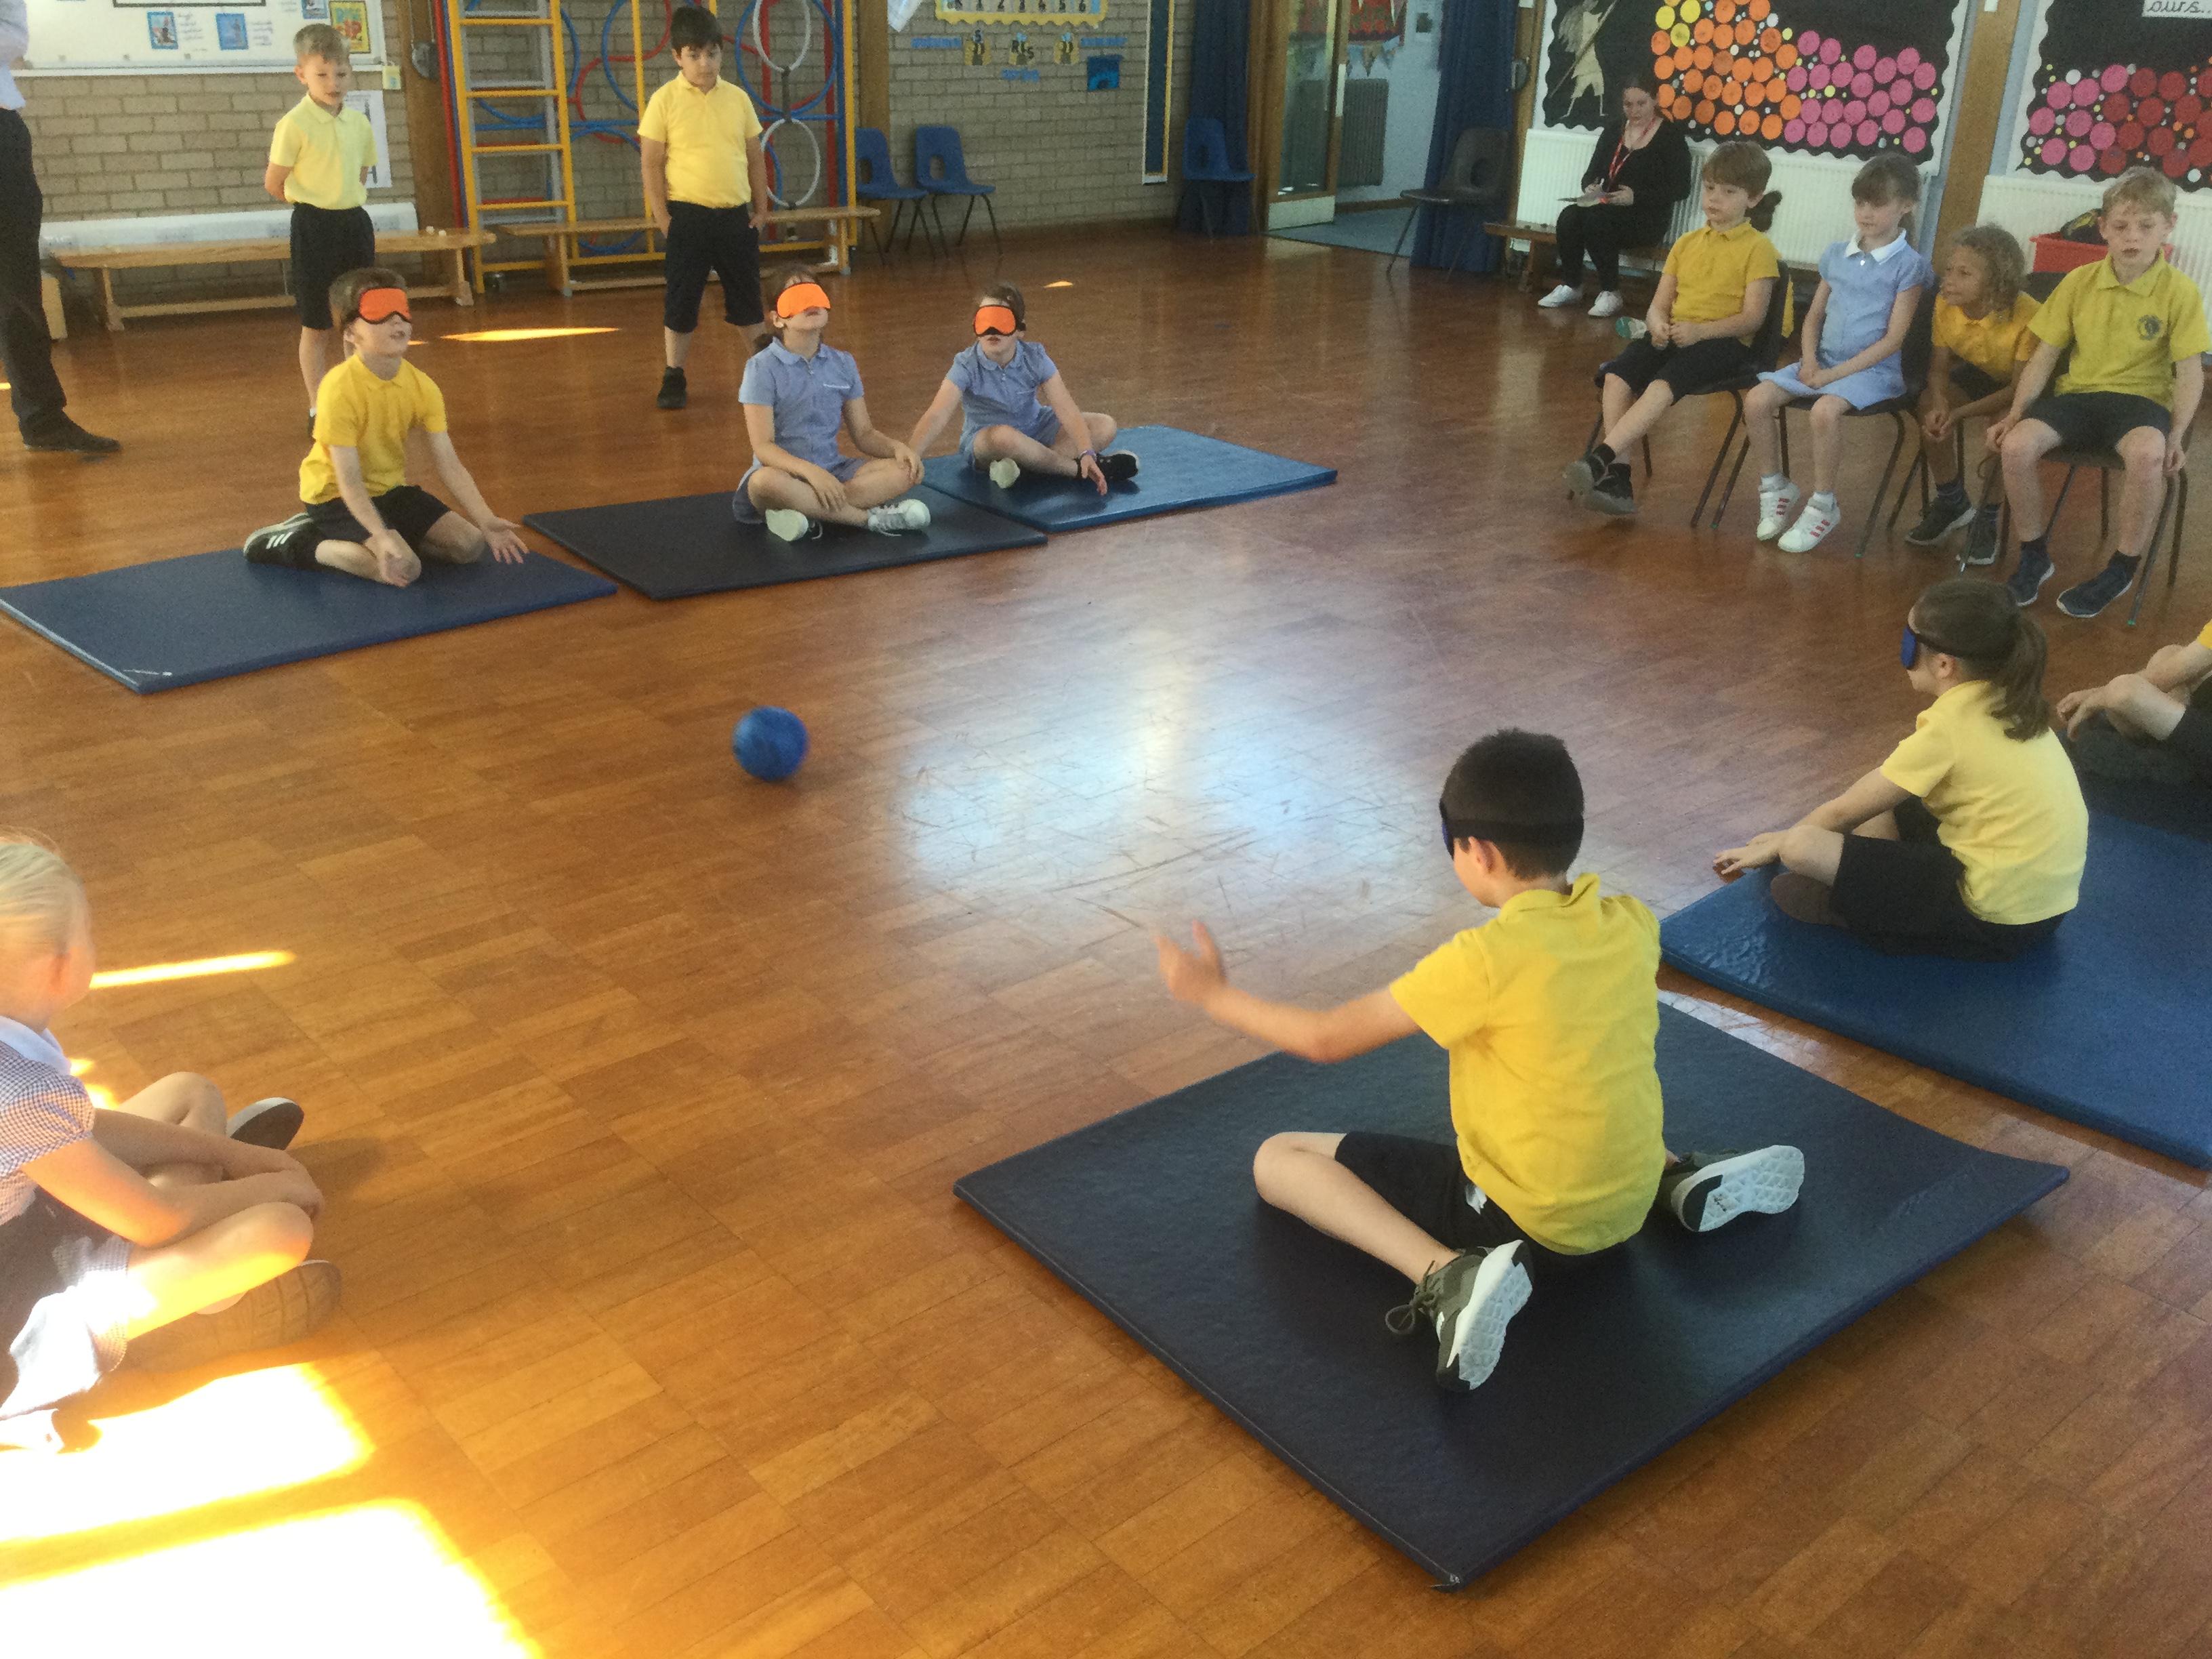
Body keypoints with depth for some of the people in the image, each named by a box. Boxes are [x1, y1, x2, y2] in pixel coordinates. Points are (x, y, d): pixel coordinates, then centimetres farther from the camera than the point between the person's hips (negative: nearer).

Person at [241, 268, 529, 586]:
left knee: (470, 545, -2)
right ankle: (306, 544, -4)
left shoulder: (422, 387, -7)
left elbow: (448, 465, -8)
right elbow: (348, 480, -27)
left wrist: (486, 521, -20)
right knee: (403, 568, -28)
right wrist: (381, 537, -39)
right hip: (335, 496, -7)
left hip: (391, 488, 8)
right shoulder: (339, 389, -25)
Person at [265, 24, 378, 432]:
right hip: (314, 229, -5)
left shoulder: (360, 123, 5)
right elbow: (274, 184, -6)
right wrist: (316, 204, 5)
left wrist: (348, 200, 8)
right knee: (316, 328, 2)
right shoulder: (295, 125, -12)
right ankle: (319, 411, 9)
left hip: (355, 223, 5)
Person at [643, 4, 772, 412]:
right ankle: (674, 378, 13)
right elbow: (651, 163, -5)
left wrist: (761, 209, 8)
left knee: (748, 297, 13)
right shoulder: (665, 100, -5)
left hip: (736, 215, 3)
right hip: (689, 216, -3)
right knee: (682, 299, 3)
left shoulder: (738, 98, 5)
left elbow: (755, 157, 11)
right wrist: (662, 217, -9)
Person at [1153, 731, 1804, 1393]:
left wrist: (1213, 993, -1)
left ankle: (1448, 1274, -19)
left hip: (1522, 1223, -7)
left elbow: (1327, 1038, -15)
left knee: (1278, 1159, -1)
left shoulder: (1485, 958, -23)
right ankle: (1684, 1178, 15)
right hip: (1628, 1205, 7)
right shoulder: (1634, 923, -6)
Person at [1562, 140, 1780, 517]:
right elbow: (1659, 304, 16)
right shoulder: (1687, 243, 19)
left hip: (1723, 341, -5)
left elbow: (1752, 317, -7)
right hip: (1672, 335, 6)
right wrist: (1657, 324, -9)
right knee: (1616, 376, -24)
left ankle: (1599, 459, -44)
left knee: (1663, 384, -35)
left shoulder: (1757, 248, 1)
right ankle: (1618, 478, -30)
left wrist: (1699, 330, -21)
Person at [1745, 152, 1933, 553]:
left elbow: (1893, 338, -10)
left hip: (1873, 369, -6)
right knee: (1757, 400, -16)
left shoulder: (1909, 264, -5)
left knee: (1826, 409, -36)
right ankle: (1774, 487, 3)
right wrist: (1810, 360, -3)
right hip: (1823, 362, 6)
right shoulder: (1837, 255, 13)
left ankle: (1823, 505, -18)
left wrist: (1836, 373, -15)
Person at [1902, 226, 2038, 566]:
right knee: (1930, 405, -22)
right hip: (1978, 376, 5)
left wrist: (1960, 413, -38)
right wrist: (1940, 403, -33)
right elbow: (1939, 368, -10)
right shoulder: (1945, 304, -18)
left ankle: (1987, 519, -10)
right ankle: (1952, 503, 0)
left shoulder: (2026, 316, -33)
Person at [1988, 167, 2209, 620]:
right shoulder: (2080, 282, 2)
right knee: (2017, 444, -26)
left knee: (2148, 453, -37)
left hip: (2142, 399, -3)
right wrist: (2015, 412, -4)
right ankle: (2035, 557, -3)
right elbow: (2045, 355, 6)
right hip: (2078, 394, 3)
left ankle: (2123, 569, -15)